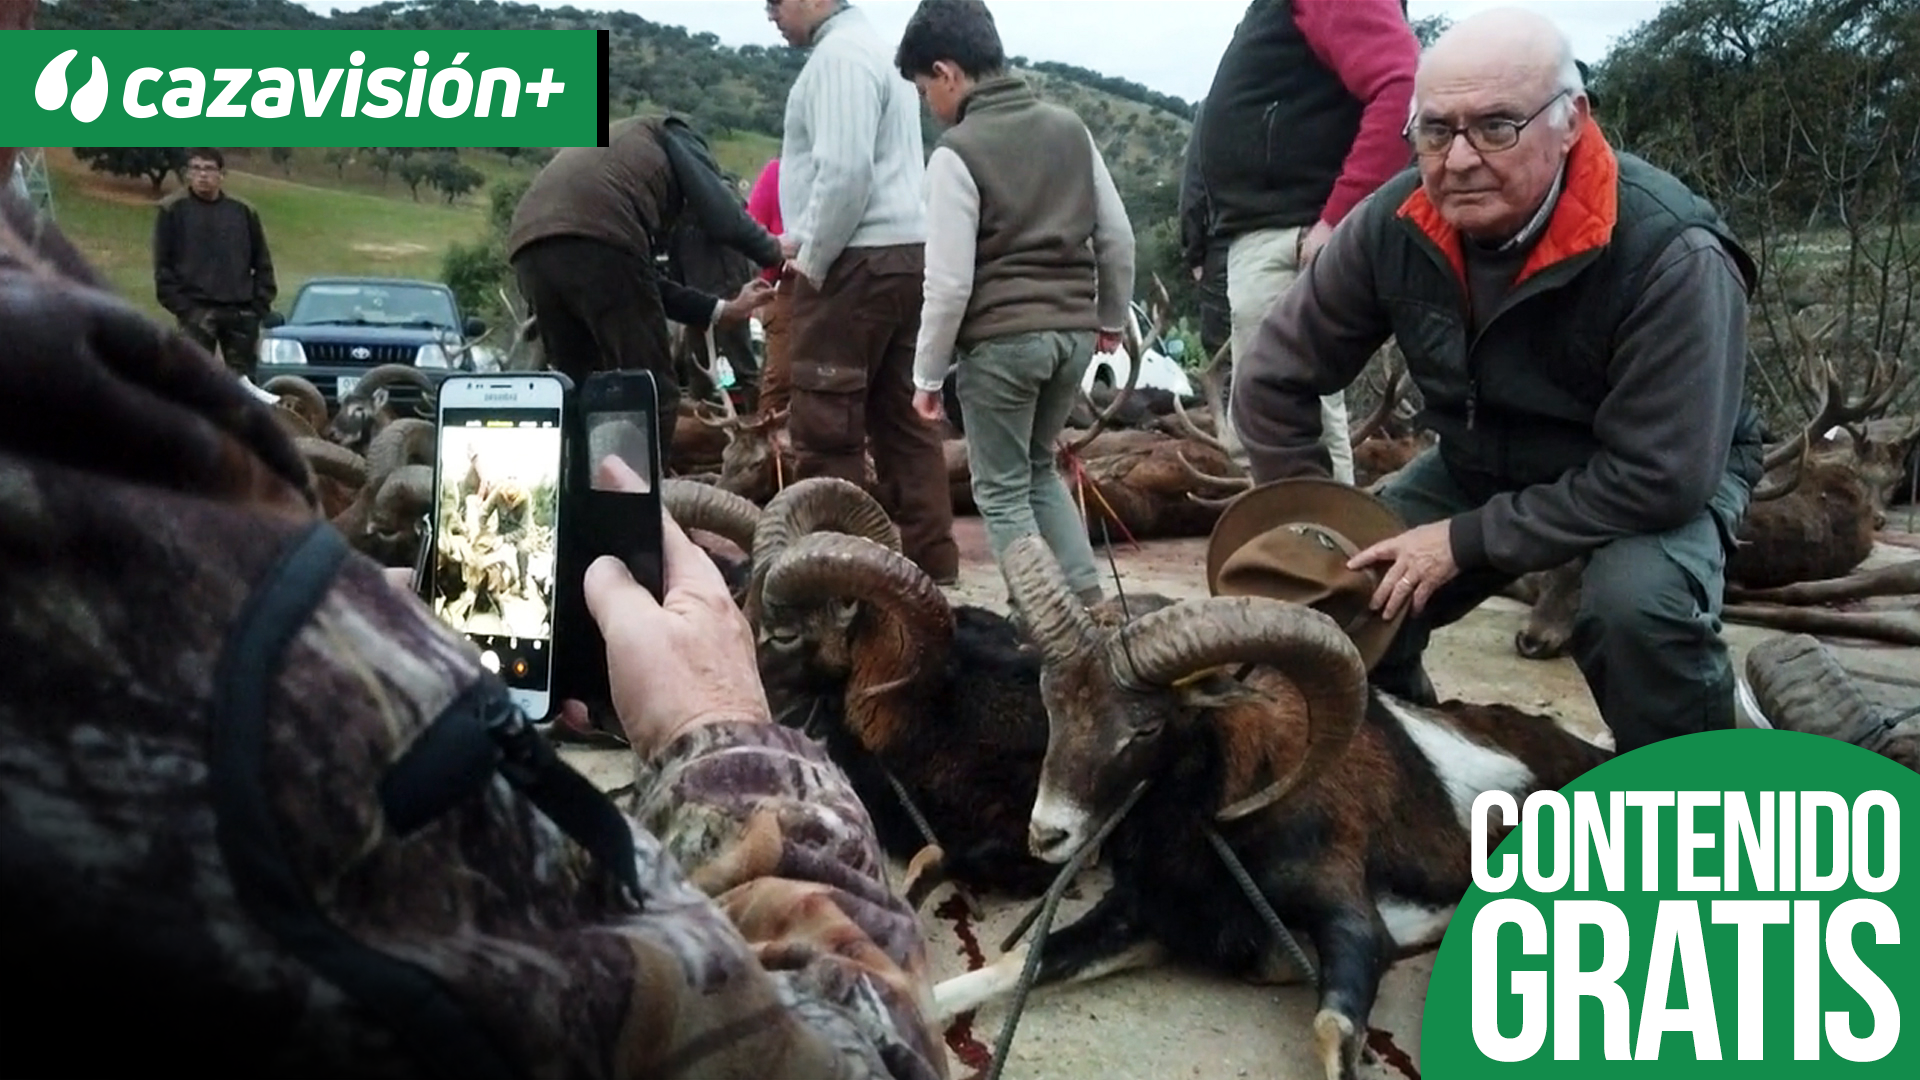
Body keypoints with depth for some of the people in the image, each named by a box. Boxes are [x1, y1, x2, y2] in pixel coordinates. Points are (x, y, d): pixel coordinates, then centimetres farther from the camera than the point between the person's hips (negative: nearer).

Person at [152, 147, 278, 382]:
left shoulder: (244, 212, 11)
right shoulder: (172, 210, 4)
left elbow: (262, 263, 13)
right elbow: (163, 265, 1)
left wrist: (260, 304, 2)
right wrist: (179, 305, -8)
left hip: (241, 311, 3)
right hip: (197, 310, -3)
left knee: (243, 379, 6)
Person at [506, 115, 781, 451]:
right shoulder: (669, 135, 25)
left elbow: (645, 283, 36)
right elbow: (723, 218, 8)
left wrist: (725, 308, 42)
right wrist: (774, 253, 27)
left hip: (530, 248, 8)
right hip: (596, 240, -7)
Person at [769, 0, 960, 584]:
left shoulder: (838, 55, -10)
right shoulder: (871, 47, 21)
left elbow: (845, 171, -21)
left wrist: (812, 258, -11)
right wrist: (806, 235, 17)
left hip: (859, 260, -10)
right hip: (905, 252, 10)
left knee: (824, 427, -5)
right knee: (902, 419, 10)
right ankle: (931, 564, 13)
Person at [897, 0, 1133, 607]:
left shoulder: (956, 152, -10)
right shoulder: (1069, 127, 8)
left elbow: (950, 282, -13)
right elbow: (1117, 236, 11)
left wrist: (928, 375, -3)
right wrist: (1110, 318, 24)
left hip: (1000, 340, -6)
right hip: (1074, 331, 7)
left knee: (1003, 492, 7)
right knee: (1038, 468, 23)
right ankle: (1086, 598, 16)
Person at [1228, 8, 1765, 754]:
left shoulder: (1670, 256, -32)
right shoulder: (1393, 226, -19)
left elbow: (1659, 476, -31)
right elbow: (1273, 383, -9)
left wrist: (1468, 540, -29)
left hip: (1664, 477, -4)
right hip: (1480, 468, 5)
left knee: (1641, 603, -35)